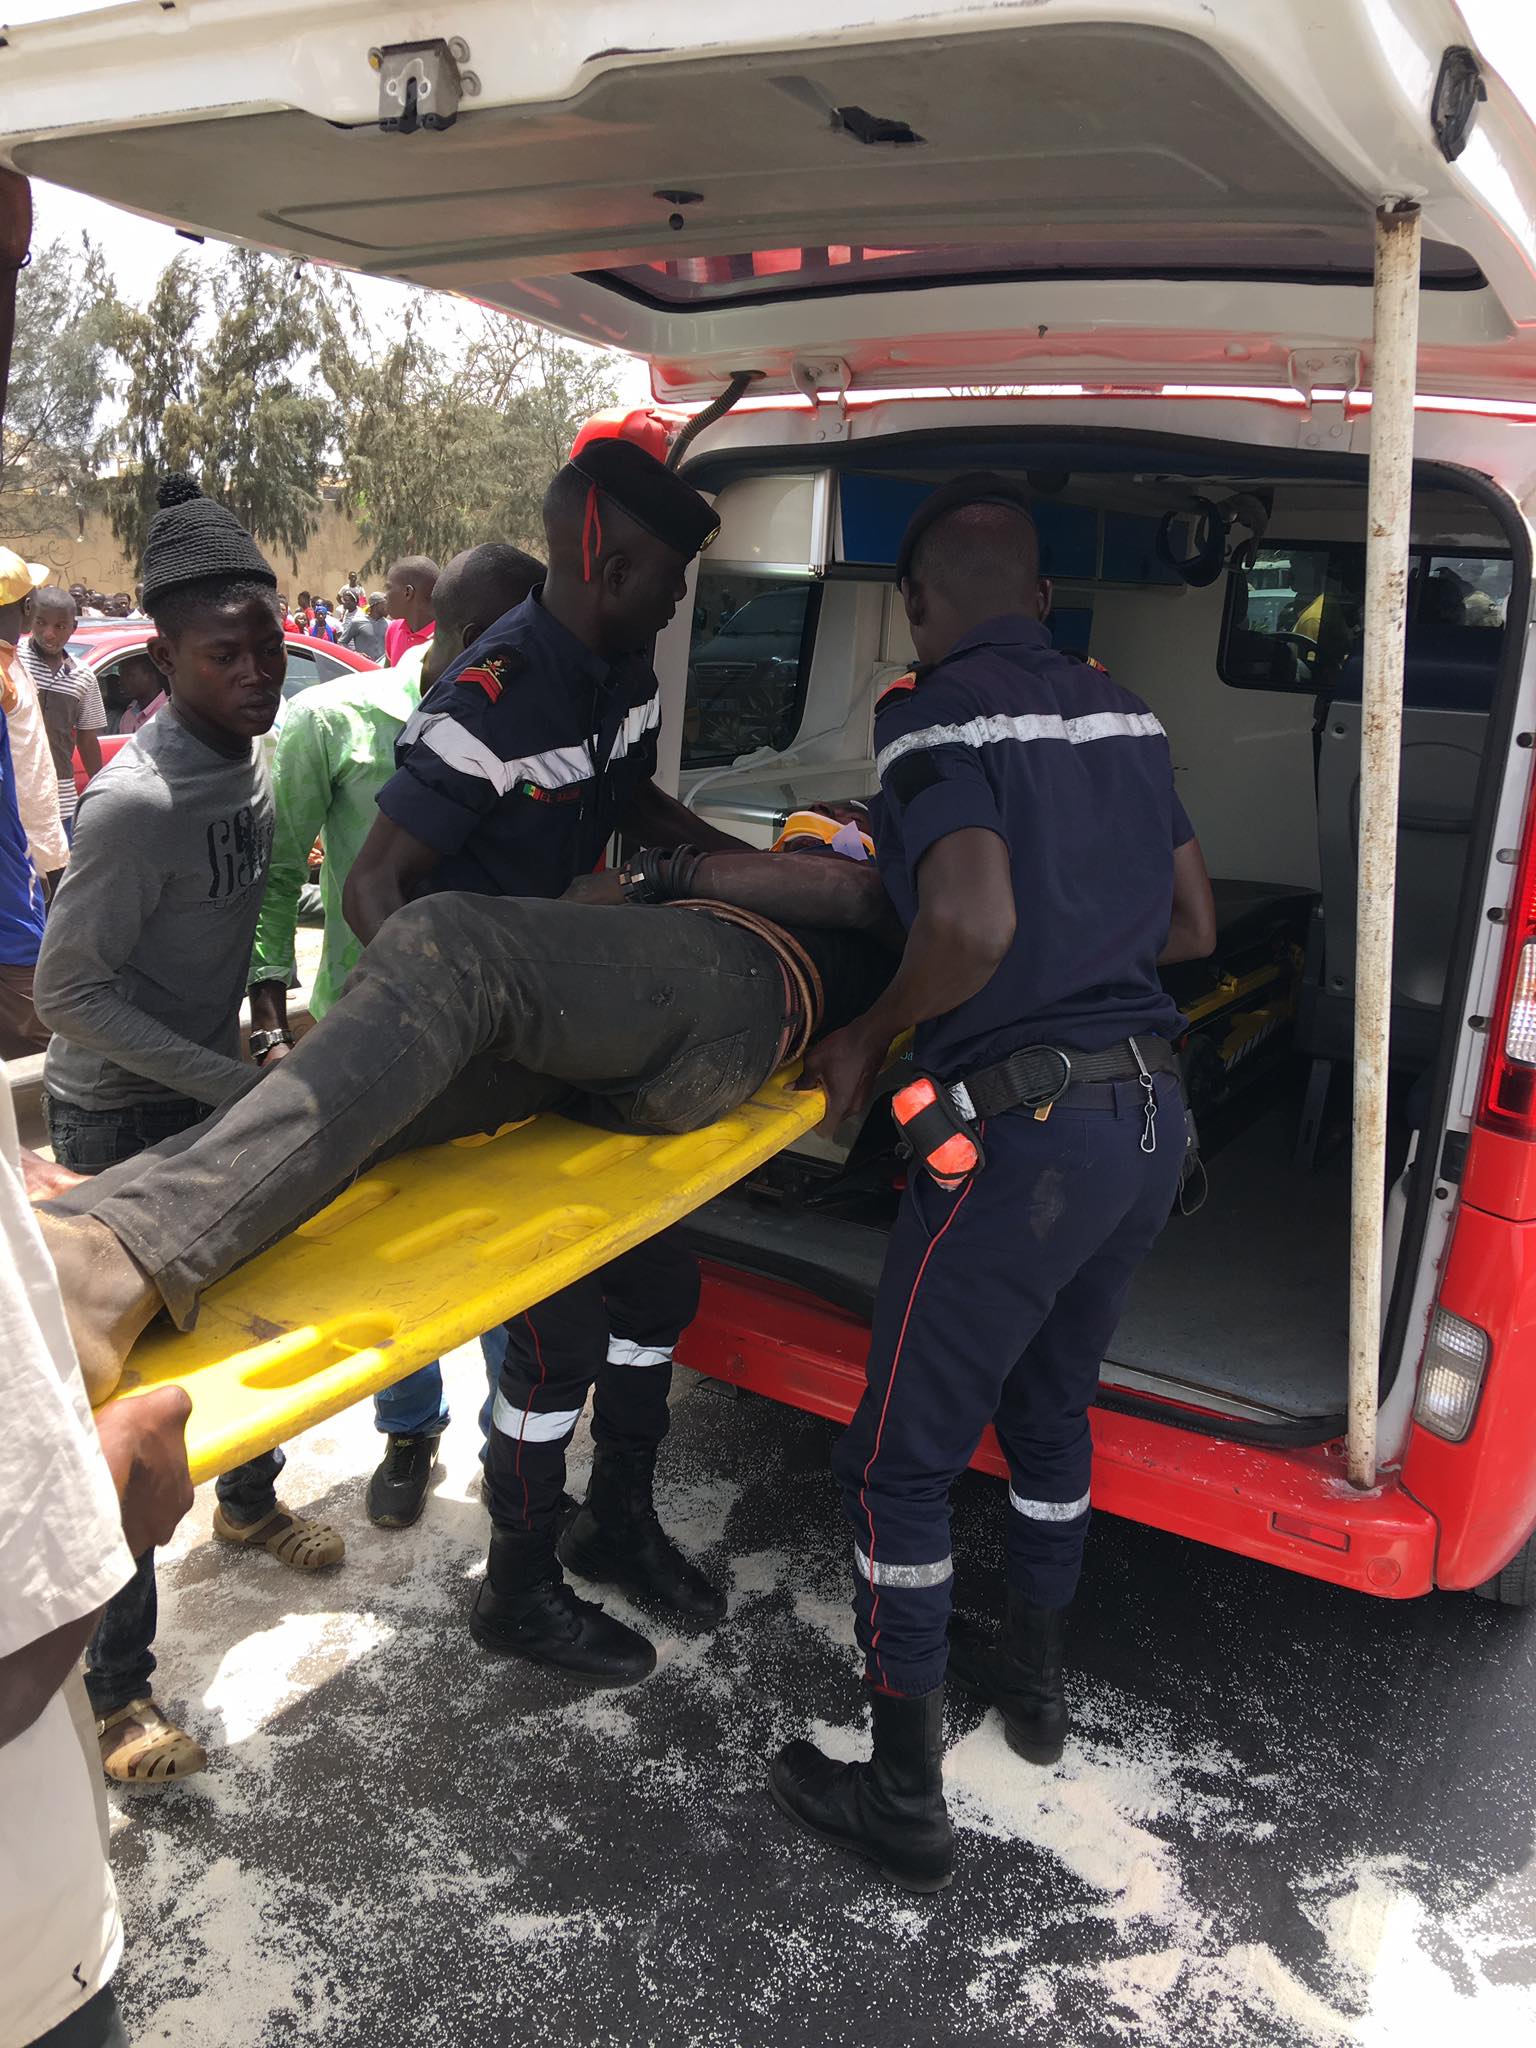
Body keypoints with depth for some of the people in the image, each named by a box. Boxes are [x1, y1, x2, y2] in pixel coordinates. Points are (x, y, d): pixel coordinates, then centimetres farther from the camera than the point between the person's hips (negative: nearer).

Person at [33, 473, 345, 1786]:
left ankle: (248, 1503, 49)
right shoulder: (138, 803, -27)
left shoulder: (254, 757, -1)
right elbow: (68, 991, -25)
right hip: (121, 1116, -8)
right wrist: (230, 1084, -25)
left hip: (210, 1085, 8)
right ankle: (118, 1682, 11)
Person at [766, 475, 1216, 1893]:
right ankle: (1035, 1679, 46)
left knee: (902, 1464, 6)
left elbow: (974, 925, -26)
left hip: (1024, 1131, -8)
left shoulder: (933, 716, -11)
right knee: (1050, 1404, 27)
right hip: (1151, 1113, 8)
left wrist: (871, 1037, -11)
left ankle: (906, 1802, 20)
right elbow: (1193, 925, 15)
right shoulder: (1124, 713, 11)